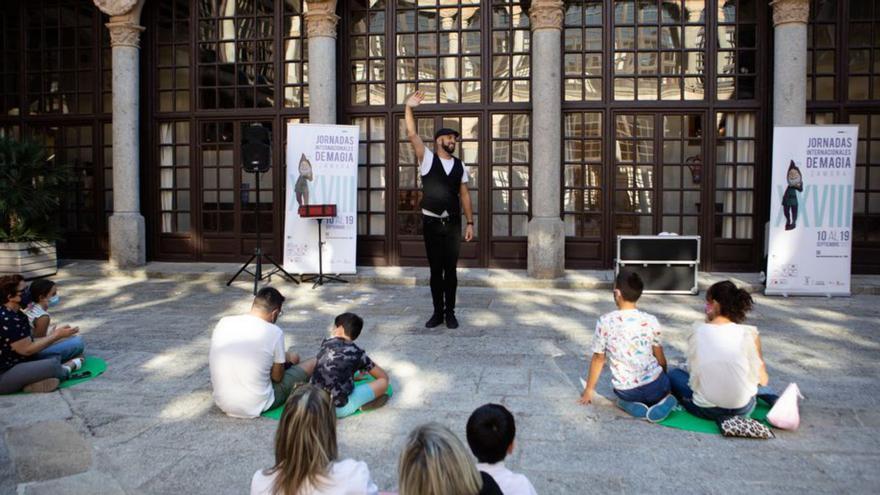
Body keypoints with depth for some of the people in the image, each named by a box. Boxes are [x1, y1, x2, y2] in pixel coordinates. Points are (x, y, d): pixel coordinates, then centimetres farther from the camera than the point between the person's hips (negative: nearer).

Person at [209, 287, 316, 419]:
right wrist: (286, 358, 16)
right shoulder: (274, 332, -16)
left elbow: (211, 363, 12)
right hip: (255, 407, -6)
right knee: (313, 363, 15)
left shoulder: (223, 323, -3)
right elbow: (277, 377, -6)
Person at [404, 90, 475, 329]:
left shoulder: (460, 166, 8)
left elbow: (464, 195, 7)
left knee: (451, 270, 6)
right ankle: (437, 312, 17)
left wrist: (470, 222, 2)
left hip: (453, 224, 2)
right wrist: (409, 108, -22)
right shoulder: (427, 159, 0)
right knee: (435, 270, 6)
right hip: (431, 223, -2)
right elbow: (412, 134, -11)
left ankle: (450, 312, 16)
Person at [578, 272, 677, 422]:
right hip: (654, 386, 1)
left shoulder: (604, 322, -11)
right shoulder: (651, 321, -9)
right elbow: (661, 360, 3)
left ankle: (631, 404, 5)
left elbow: (598, 359, 0)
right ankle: (660, 401, 8)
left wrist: (589, 390, 14)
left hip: (625, 392, 0)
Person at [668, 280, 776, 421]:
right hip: (743, 410, 3)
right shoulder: (749, 334, -9)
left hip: (706, 410, -3)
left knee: (673, 374, 25)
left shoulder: (697, 332, -9)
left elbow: (692, 370, 1)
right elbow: (762, 380, 0)